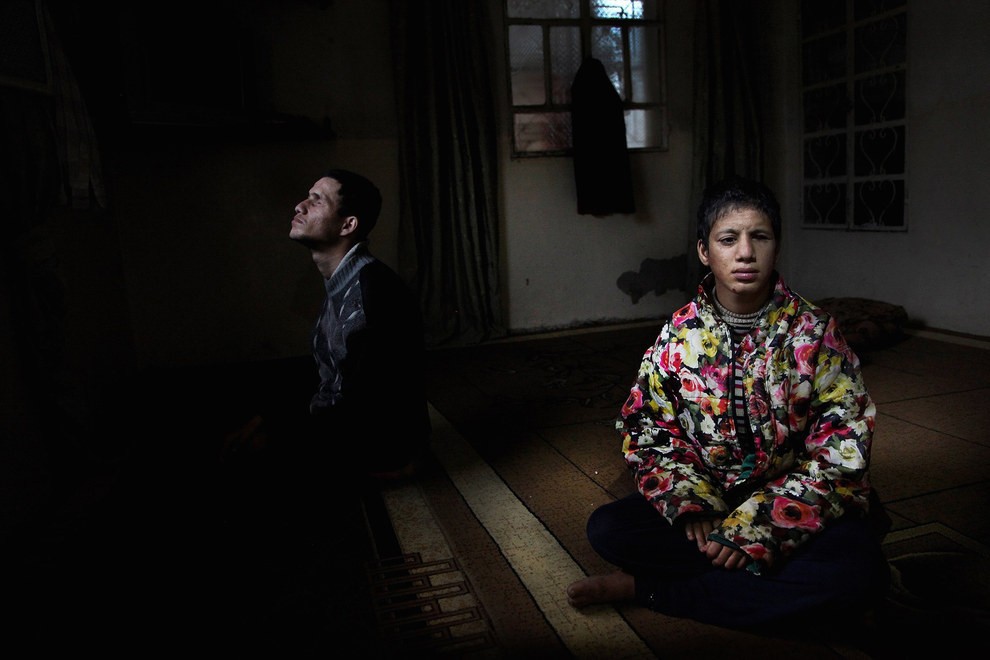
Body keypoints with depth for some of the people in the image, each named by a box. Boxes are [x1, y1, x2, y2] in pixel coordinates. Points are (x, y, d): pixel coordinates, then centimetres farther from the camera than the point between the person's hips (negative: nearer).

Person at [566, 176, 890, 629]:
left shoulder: (815, 333, -8)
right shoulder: (680, 333, -2)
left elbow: (842, 447, -12)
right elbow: (647, 430, -1)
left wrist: (757, 528, -19)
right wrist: (691, 507, -19)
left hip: (795, 502, 0)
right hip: (707, 497, 1)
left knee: (860, 572, -32)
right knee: (607, 529, -21)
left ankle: (646, 588, -20)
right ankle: (785, 590, -15)